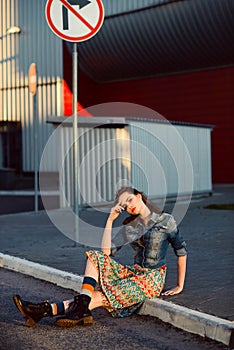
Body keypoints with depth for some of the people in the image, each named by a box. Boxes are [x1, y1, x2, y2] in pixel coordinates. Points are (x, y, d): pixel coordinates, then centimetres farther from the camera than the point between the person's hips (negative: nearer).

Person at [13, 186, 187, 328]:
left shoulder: (165, 220, -2)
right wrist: (110, 220, -5)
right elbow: (106, 252, -1)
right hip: (134, 273, 6)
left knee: (102, 296, -23)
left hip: (152, 279, -6)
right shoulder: (129, 227, 10)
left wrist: (180, 286, 4)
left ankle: (47, 310, -31)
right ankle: (82, 307, -32)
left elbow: (181, 251, 4)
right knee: (96, 257, -17)